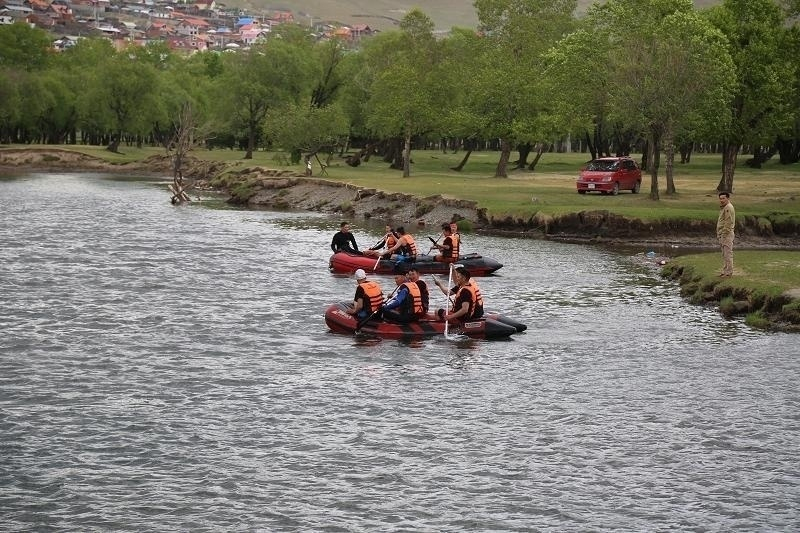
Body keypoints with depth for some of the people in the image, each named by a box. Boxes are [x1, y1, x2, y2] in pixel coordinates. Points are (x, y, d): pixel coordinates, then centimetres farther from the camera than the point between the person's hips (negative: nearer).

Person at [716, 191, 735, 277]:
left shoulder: (728, 208, -15)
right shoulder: (723, 208, 18)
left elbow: (728, 223, -20)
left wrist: (724, 234, -20)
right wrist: (718, 234, 19)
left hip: (727, 234, -11)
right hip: (722, 234, 11)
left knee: (728, 253, -8)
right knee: (724, 254, 13)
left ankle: (729, 272, -7)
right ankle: (725, 271, 18)